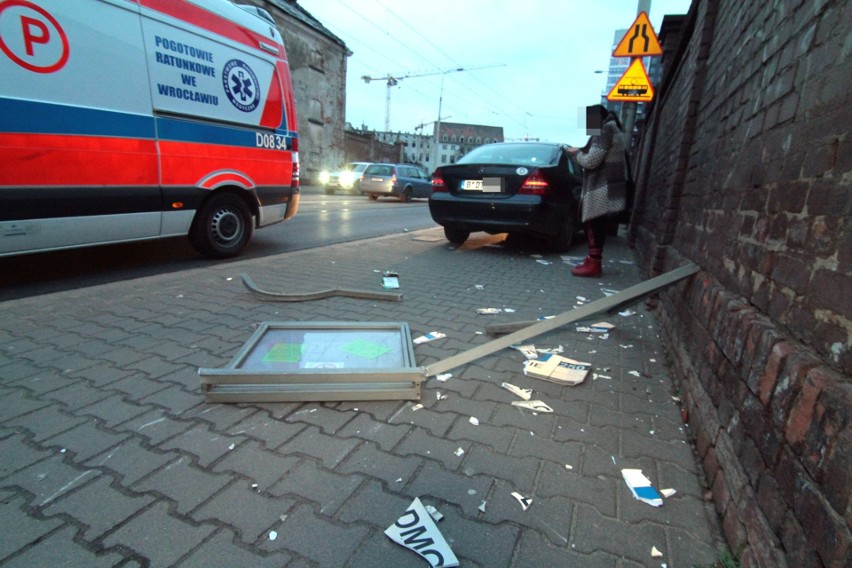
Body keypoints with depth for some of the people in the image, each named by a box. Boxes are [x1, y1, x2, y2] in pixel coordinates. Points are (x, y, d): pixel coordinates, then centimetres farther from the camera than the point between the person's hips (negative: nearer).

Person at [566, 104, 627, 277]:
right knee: (595, 224, 13)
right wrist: (581, 152, 10)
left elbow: (591, 161, -20)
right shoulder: (612, 129, 19)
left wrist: (576, 153, -3)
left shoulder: (604, 130, -13)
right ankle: (593, 260, 20)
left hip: (601, 187, -10)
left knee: (593, 224, -7)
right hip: (604, 185, 10)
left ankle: (593, 264, -3)